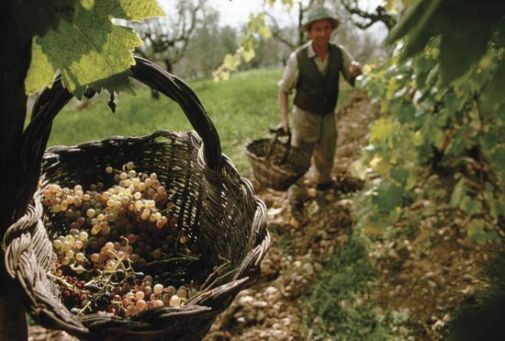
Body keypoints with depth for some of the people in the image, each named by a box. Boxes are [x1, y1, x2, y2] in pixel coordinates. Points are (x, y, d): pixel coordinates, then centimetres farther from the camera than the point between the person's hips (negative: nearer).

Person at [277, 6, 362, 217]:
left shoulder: (339, 54, -13)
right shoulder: (297, 58, -22)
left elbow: (354, 81, -6)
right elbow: (284, 89, -11)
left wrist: (356, 71, -30)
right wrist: (284, 118, -20)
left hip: (328, 115, 4)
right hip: (304, 115, -4)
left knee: (326, 155, 23)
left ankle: (323, 182, 52)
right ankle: (297, 197, 24)